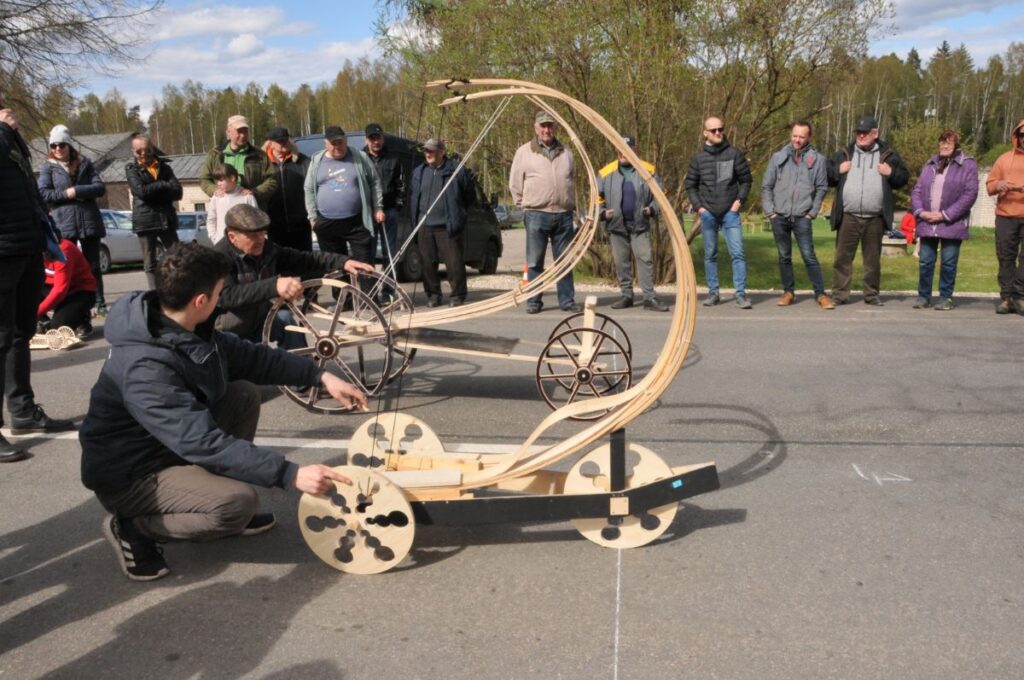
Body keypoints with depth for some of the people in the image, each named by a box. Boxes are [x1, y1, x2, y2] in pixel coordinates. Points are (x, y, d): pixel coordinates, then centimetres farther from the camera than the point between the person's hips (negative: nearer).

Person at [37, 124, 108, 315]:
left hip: (89, 221, 1)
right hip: (63, 223, -1)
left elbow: (100, 188, -2)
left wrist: (76, 191, -12)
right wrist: (66, 194, -14)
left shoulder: (85, 163, 10)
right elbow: (43, 194, -5)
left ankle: (100, 304, 12)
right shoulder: (47, 166, 6)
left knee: (93, 265, 6)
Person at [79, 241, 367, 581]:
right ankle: (133, 528, -5)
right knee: (239, 502, -28)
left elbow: (249, 355, 6)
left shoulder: (189, 330, -5)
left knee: (245, 393, 0)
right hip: (129, 475, -9)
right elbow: (202, 443, -37)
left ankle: (222, 501, 8)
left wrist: (320, 375, -2)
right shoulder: (145, 367, -33)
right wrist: (290, 474, -39)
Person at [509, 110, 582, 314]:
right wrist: (525, 206, 7)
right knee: (534, 262, 1)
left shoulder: (566, 153, 13)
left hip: (564, 215, 3)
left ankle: (567, 301, 12)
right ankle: (533, 301, 9)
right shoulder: (524, 152, 3)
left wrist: (571, 205, 16)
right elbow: (515, 184, 6)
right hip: (536, 215, -3)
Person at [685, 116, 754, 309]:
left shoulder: (734, 154, 2)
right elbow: (690, 185, 12)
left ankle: (741, 294, -4)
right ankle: (713, 293, 17)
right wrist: (698, 206, 1)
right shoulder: (698, 158, 5)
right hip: (708, 214, 2)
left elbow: (746, 180, 8)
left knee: (737, 253, -8)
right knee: (710, 255, 8)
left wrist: (739, 200, -4)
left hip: (730, 213, -1)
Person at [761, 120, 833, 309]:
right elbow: (766, 186, 8)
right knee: (784, 257, 9)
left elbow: (821, 188, 4)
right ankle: (788, 292, 19)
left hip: (802, 217, -2)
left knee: (809, 256, -6)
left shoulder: (817, 159, 2)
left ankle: (820, 294, 1)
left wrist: (812, 213, -2)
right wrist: (770, 211, 0)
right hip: (779, 216, 2)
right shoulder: (778, 157, 5)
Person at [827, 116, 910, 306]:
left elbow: (904, 178, 13)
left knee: (873, 258, 8)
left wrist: (891, 173, -6)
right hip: (848, 217, 0)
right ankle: (839, 294, 4)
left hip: (875, 219, 0)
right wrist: (838, 170, -6)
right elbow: (826, 176, 12)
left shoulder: (887, 154, 9)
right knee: (843, 257, -1)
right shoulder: (844, 153, 9)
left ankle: (871, 294, 18)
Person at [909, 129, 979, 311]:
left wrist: (945, 214, -14)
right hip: (927, 223, 4)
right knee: (925, 261, 6)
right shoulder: (930, 164, 14)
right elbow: (917, 190, 11)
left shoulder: (967, 165, 0)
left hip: (952, 224, -4)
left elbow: (970, 194, -8)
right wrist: (920, 211, -7)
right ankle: (923, 296, 16)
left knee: (948, 263, 1)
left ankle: (945, 297, 11)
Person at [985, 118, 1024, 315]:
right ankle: (1007, 296, 7)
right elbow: (989, 185, 12)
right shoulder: (1005, 158, 14)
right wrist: (998, 185, -12)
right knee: (1005, 257, 2)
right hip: (1005, 216, 2)